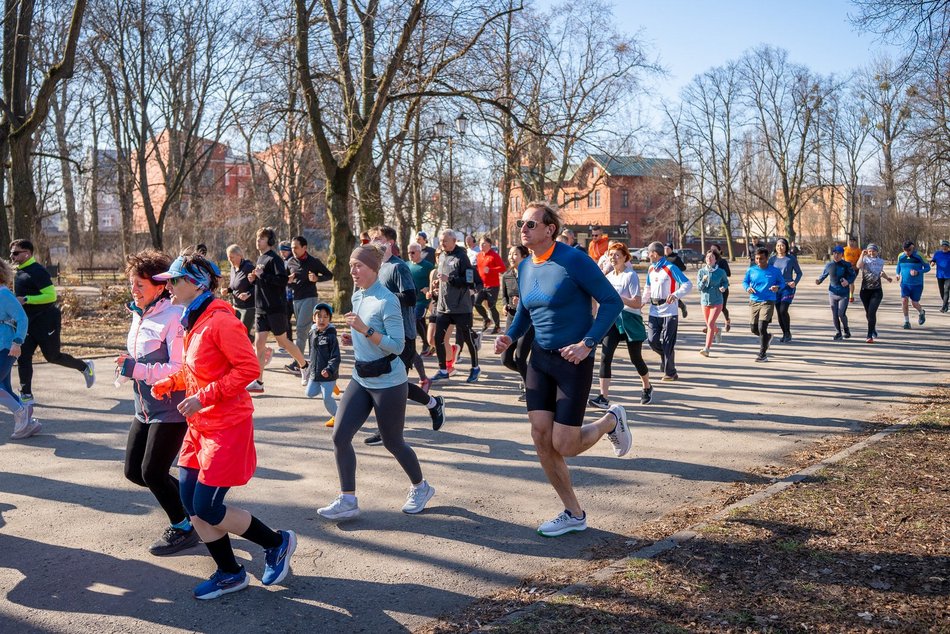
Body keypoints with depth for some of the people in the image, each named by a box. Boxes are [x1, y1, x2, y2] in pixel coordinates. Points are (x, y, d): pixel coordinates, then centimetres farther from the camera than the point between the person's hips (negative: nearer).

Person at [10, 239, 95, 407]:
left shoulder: (37, 271, -18)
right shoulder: (19, 271, 11)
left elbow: (51, 295, -25)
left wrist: (25, 299, -27)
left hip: (46, 321, -8)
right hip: (29, 323, 8)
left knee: (53, 356, 3)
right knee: (23, 357, 1)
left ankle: (85, 367, 25)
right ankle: (26, 396, 6)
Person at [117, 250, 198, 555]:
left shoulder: (173, 317, -21)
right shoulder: (138, 316, 8)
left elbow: (180, 369, -26)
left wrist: (135, 369, -27)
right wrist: (126, 367, 4)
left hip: (171, 411, -9)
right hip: (145, 409, 9)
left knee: (152, 472, -3)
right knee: (134, 471, 14)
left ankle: (183, 528, 19)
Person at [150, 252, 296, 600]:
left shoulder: (219, 321, -18)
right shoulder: (193, 321, 9)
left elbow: (249, 367, -21)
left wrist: (203, 396, -23)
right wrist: (171, 382, 2)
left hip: (227, 425, -9)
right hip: (200, 425, 9)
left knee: (207, 509, -5)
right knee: (191, 503, 9)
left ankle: (277, 542, 16)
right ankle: (230, 573, 24)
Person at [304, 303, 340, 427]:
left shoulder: (331, 336, -15)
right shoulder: (312, 333, 5)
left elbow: (335, 357, -18)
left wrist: (329, 370, -32)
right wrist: (309, 369, 22)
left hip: (328, 374, -7)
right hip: (314, 373, 7)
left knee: (327, 398, -5)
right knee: (310, 394, 11)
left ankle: (336, 417, 15)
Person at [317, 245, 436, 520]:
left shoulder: (387, 301, -18)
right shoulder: (357, 296, 7)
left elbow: (397, 345, -23)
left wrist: (365, 330, -30)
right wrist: (352, 338, 8)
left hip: (388, 382, -8)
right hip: (361, 379, 8)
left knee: (392, 442, 7)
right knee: (340, 436, -3)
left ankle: (421, 488, 32)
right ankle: (347, 500, 7)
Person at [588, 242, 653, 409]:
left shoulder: (631, 275, -11)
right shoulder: (609, 276, 9)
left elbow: (637, 303, -19)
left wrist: (617, 297, -27)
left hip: (629, 320, -5)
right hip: (612, 319, 5)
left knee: (636, 358, 8)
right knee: (605, 357, -12)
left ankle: (647, 388, 36)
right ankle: (604, 397, -16)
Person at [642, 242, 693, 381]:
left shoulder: (671, 268, -12)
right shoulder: (651, 269, 11)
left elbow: (688, 284, -18)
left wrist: (675, 295, -33)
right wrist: (642, 301, 15)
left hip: (669, 311, -6)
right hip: (654, 311, 7)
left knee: (667, 343, -4)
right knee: (653, 341, 3)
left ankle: (670, 373, 6)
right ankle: (666, 357, 31)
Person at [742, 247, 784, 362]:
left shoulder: (775, 271, -3)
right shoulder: (751, 270, 2)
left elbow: (782, 282, 8)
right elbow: (745, 281, 13)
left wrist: (778, 287, -15)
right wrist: (747, 288, -10)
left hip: (768, 302, -4)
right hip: (754, 302, 4)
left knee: (762, 327, -15)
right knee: (753, 329, 8)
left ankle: (763, 354, -1)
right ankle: (767, 337, 43)